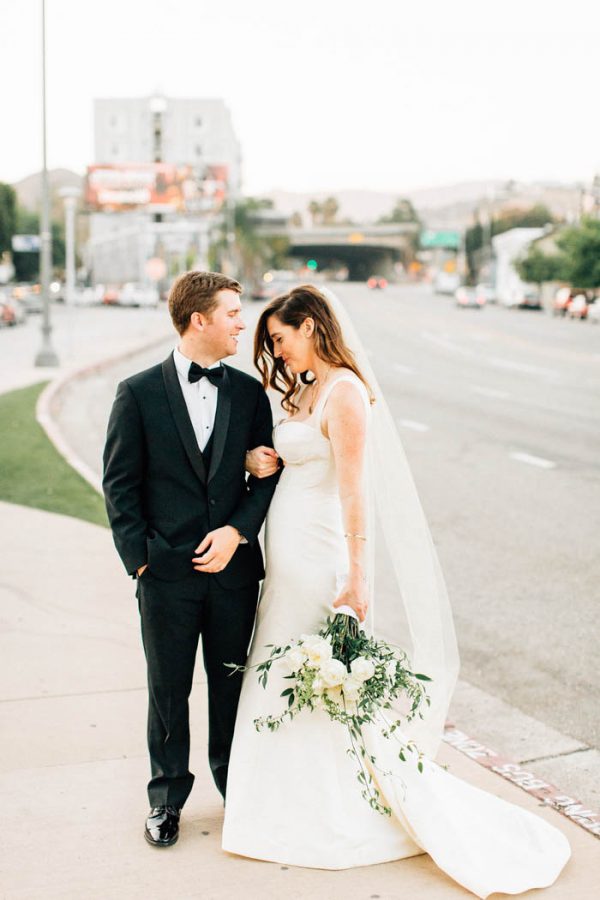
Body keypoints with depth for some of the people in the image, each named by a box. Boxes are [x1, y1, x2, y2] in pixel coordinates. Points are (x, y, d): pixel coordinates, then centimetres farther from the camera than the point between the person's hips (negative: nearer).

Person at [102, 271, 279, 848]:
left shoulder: (249, 393, 5)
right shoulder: (139, 393, -3)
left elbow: (267, 475, 6)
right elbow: (120, 485, -2)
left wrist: (236, 531, -9)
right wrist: (139, 559, -7)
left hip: (233, 566, 2)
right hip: (167, 573, -2)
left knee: (232, 684, 14)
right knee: (168, 690, 9)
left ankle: (236, 787, 32)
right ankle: (167, 799, 25)